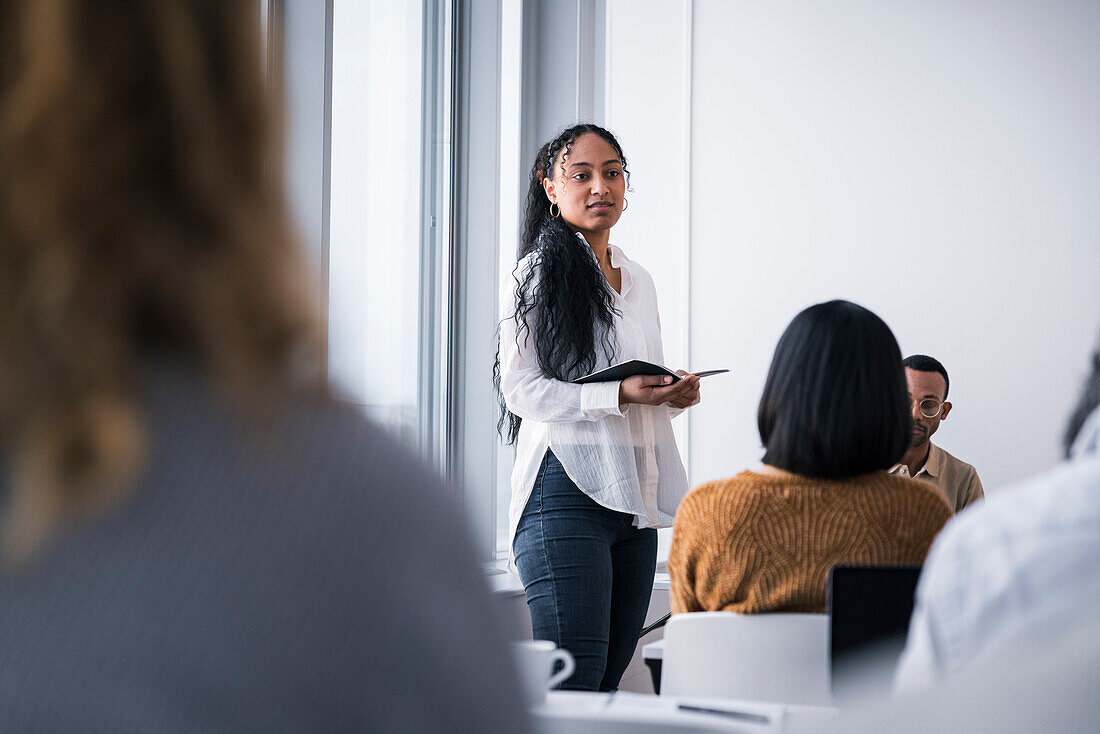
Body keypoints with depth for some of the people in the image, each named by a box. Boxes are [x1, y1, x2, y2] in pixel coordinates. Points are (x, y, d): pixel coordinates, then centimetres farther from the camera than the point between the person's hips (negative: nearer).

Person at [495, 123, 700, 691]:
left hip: (636, 496, 7)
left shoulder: (639, 281, 19)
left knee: (610, 677, 7)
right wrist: (620, 395, -19)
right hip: (567, 490, -7)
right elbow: (521, 390, -10)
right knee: (570, 687, -13)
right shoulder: (534, 275, -3)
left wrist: (675, 393, 5)